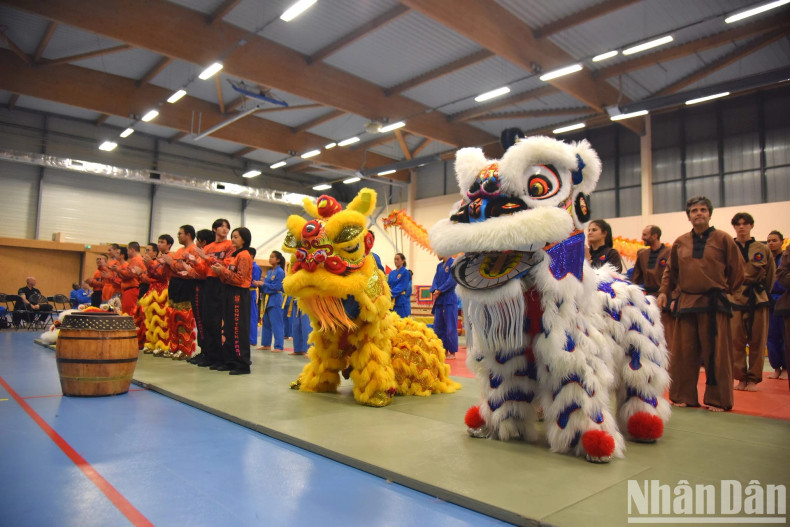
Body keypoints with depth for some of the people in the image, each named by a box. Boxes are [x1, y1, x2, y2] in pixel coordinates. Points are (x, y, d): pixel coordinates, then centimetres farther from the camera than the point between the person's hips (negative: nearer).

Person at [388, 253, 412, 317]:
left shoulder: (405, 272, -5)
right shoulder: (392, 273, 13)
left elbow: (402, 287, -13)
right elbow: (388, 284, 11)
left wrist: (392, 293, -21)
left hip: (401, 301, -6)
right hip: (392, 301, 6)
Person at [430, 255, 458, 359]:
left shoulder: (453, 263, -8)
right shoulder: (439, 265, 14)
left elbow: (452, 280, -16)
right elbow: (435, 279, 8)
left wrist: (439, 291, -15)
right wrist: (434, 290, -11)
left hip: (449, 300, -8)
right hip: (439, 300, 8)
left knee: (450, 327, -4)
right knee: (438, 326, 10)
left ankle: (452, 352, 6)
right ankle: (444, 350, 20)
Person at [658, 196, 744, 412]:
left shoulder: (722, 239, 0)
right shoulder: (680, 242, 8)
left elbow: (737, 269, 5)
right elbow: (671, 271, 15)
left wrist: (723, 290, 7)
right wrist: (663, 292, 6)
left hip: (714, 304, -3)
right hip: (686, 303, 3)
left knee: (716, 353, 2)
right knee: (684, 352, 7)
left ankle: (717, 400, 13)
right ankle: (683, 396, 17)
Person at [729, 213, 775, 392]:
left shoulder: (762, 250, 5)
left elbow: (771, 275, 11)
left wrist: (762, 292, 8)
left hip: (758, 300, 1)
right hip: (734, 300, -1)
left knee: (757, 341, 5)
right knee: (736, 340, 0)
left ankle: (753, 379, 15)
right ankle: (741, 377, 12)